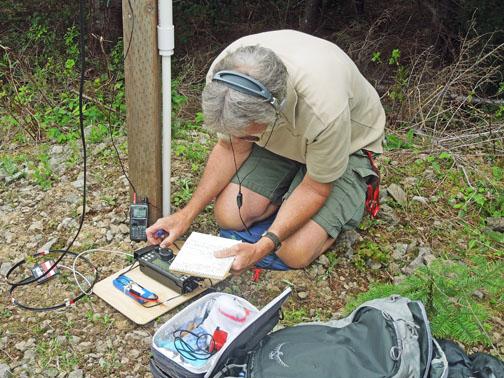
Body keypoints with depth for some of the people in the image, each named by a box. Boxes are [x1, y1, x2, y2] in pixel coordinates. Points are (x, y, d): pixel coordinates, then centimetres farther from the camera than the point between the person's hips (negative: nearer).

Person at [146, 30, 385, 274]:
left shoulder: (324, 110, -42)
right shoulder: (221, 77, -28)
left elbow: (315, 189, -24)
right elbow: (231, 148, -10)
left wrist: (261, 248, -34)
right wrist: (187, 214, -16)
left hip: (345, 144, -4)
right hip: (279, 139, 4)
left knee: (295, 252, -17)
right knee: (229, 215, -13)